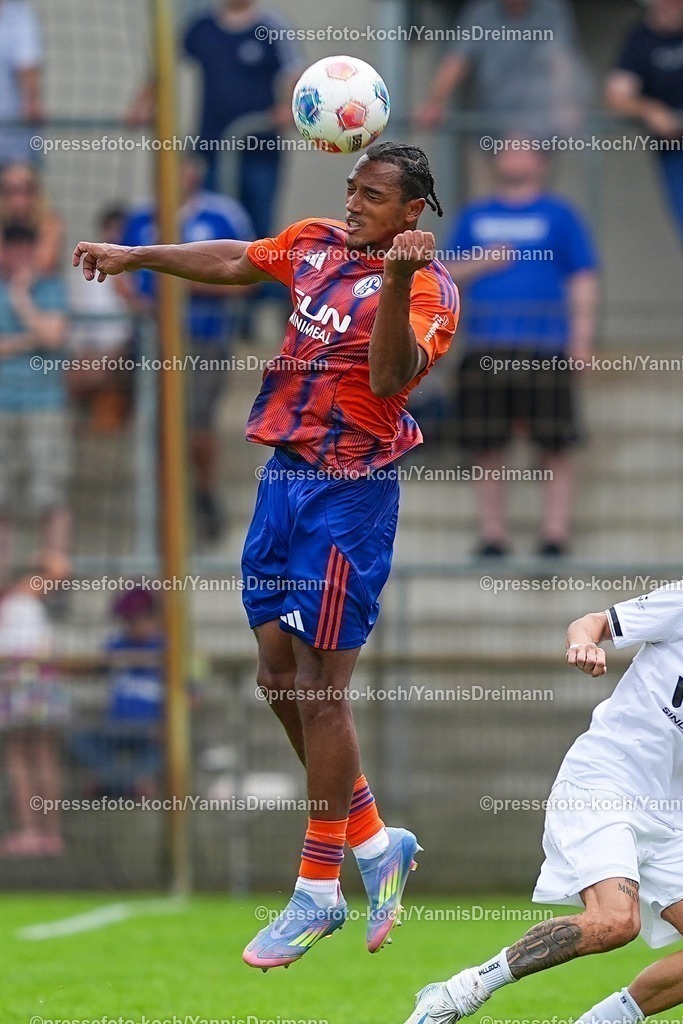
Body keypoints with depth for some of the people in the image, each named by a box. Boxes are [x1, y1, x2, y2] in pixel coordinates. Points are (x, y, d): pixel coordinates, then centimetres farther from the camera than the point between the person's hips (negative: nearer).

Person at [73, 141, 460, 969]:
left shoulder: (426, 288, -13)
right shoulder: (316, 243, 8)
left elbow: (389, 376, -29)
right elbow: (233, 262, 24)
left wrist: (397, 280, -41)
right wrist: (136, 257, 28)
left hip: (348, 496, -8)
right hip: (284, 479, 8)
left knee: (318, 689, -5)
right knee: (278, 672, 11)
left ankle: (318, 892, 5)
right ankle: (375, 844, 24)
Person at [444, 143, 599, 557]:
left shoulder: (559, 214, 8)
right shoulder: (475, 216, 17)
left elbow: (583, 279, 4)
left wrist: (582, 337, -5)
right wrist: (482, 263, -3)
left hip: (546, 349, -3)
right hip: (487, 350, 3)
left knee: (556, 447, -4)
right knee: (487, 449, 2)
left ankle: (556, 534, -1)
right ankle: (493, 534, 7)